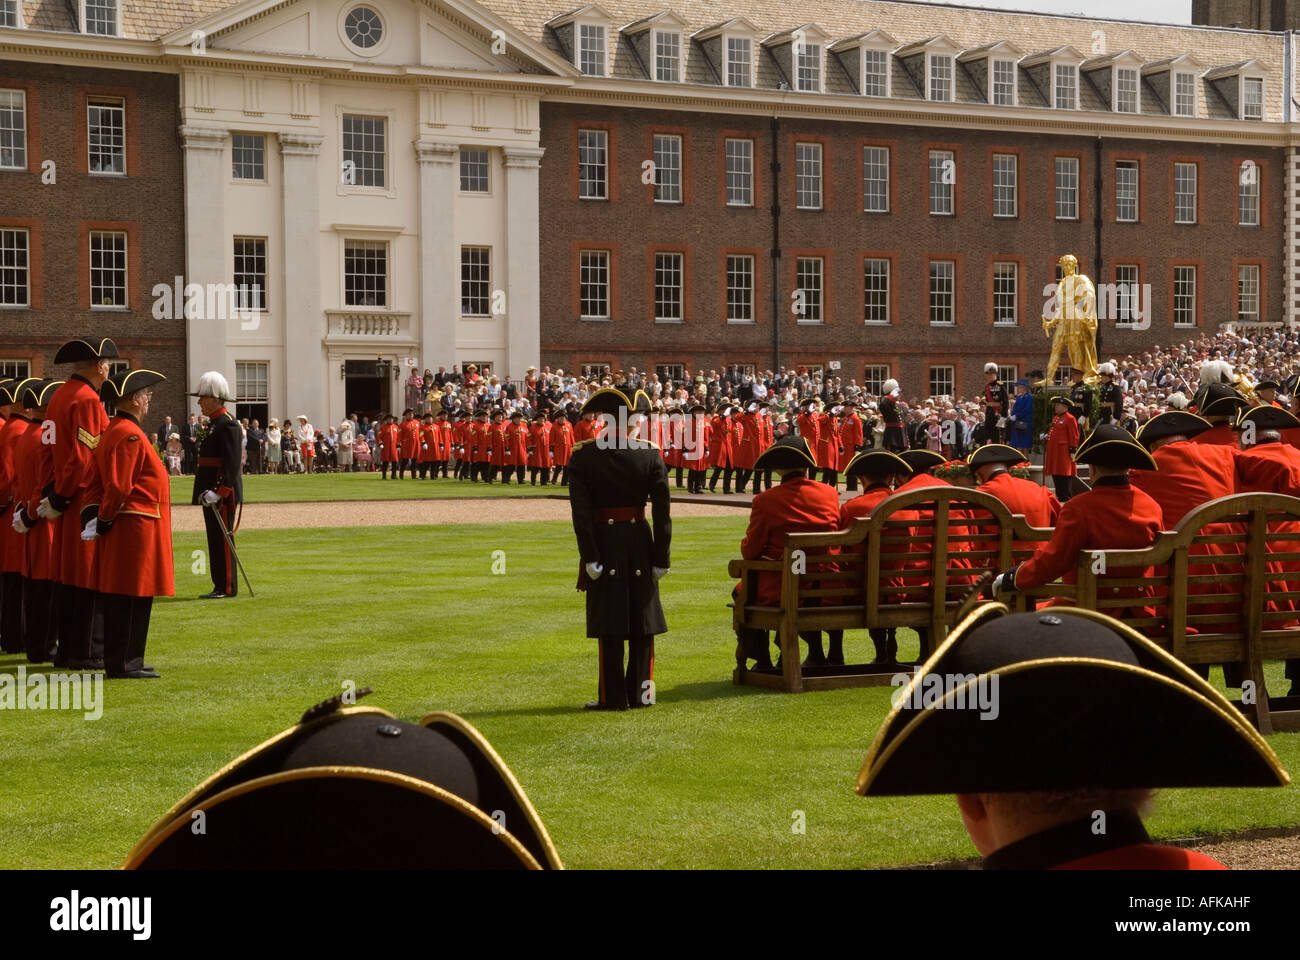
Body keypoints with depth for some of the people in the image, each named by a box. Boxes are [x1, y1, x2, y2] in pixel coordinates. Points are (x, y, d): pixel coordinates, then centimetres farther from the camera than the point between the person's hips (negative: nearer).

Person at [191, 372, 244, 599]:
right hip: (210, 492, 10)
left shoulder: (227, 425, -14)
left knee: (222, 539, -6)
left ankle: (227, 587, -2)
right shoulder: (214, 424, 17)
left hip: (223, 492, -10)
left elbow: (232, 463, -21)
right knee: (215, 539, 11)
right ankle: (221, 586, 16)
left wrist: (220, 492, -25)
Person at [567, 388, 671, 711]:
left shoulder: (583, 456, -6)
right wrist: (661, 557, -1)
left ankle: (613, 696, 5)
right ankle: (641, 691, 14)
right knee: (643, 616, 11)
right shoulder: (651, 455, -4)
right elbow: (662, 511, -6)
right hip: (640, 542, 1)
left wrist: (589, 556, -10)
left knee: (609, 623, 4)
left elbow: (580, 511, -11)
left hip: (603, 542, -1)